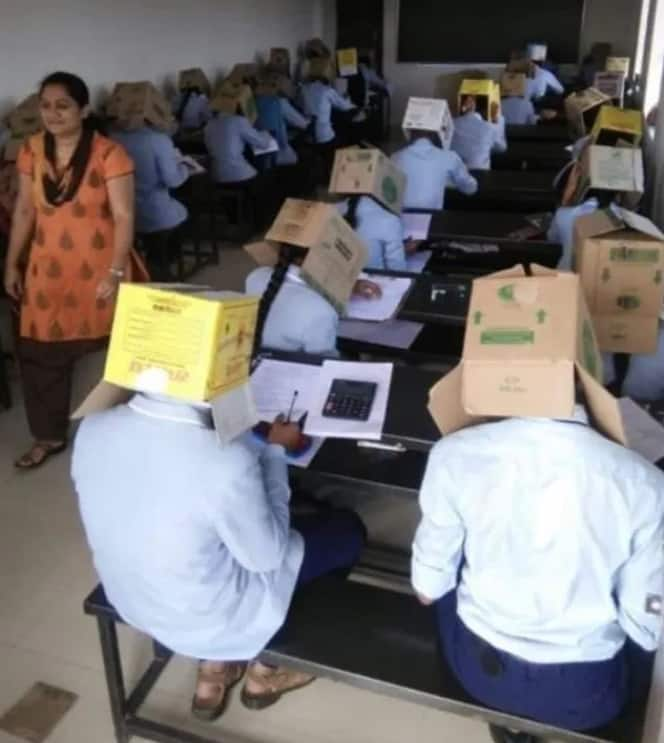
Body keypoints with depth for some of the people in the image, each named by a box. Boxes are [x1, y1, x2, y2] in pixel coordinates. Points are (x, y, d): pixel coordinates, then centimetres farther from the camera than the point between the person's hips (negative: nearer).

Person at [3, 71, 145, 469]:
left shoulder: (109, 154, -14)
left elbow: (124, 217, -14)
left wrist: (116, 272, -18)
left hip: (97, 270, -4)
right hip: (47, 269, 5)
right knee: (39, 353, 9)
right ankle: (49, 436, 28)